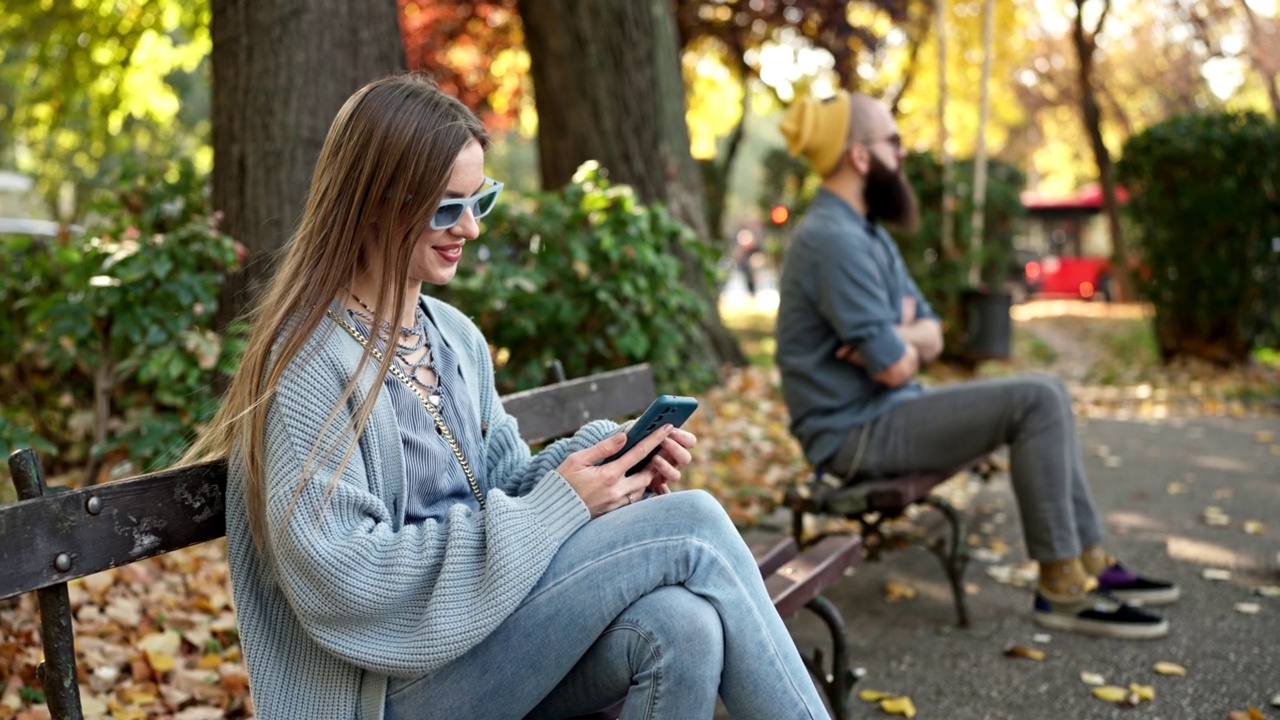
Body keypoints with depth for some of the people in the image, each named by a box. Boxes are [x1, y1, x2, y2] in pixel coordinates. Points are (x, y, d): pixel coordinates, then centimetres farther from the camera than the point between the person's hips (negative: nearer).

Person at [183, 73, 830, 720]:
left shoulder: (457, 336, 9)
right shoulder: (309, 358, -14)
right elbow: (342, 581, -20)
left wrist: (603, 453, -7)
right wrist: (554, 507, -20)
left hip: (481, 642, 6)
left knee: (682, 626, -26)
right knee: (689, 525, -18)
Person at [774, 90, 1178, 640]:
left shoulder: (866, 232, 13)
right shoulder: (833, 239, -20)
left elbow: (931, 336, 12)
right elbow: (895, 367, -22)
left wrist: (899, 337, -11)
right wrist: (908, 344, 2)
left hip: (884, 414, 10)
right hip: (858, 433, -10)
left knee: (1046, 394, 10)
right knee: (1035, 402, -17)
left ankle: (1091, 562, 13)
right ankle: (1062, 589, -10)